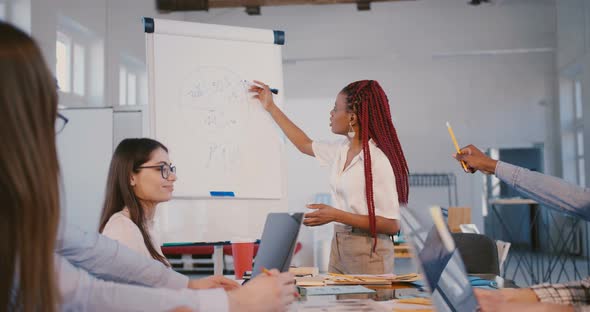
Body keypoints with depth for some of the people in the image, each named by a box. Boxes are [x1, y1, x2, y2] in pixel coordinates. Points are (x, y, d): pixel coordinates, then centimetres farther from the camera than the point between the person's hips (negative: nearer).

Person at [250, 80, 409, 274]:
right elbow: (305, 145, 25)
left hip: (367, 252, -7)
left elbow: (391, 225, -19)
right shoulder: (341, 150, 5)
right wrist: (271, 108, 27)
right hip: (338, 245, 7)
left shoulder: (378, 160, -18)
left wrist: (336, 216, -23)